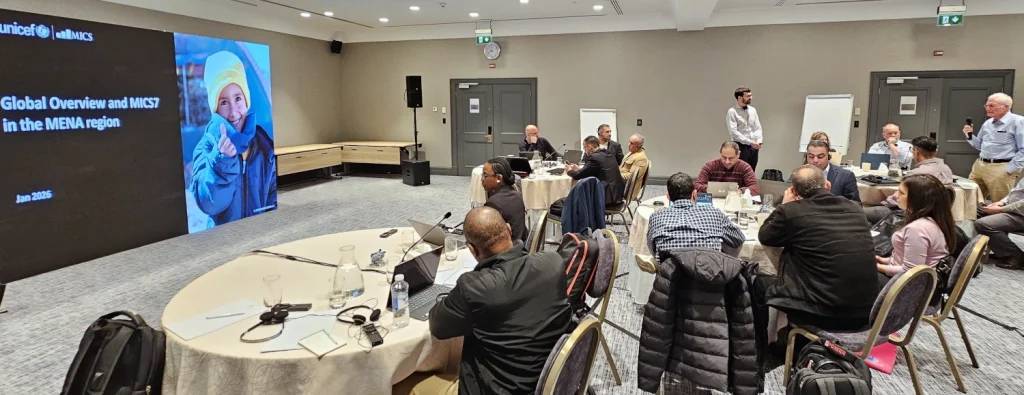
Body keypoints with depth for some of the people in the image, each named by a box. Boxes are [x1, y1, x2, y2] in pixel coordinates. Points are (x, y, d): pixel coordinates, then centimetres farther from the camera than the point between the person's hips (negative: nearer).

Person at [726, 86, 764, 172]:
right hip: (740, 147, -6)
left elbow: (758, 128, 12)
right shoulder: (732, 112, -7)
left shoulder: (753, 110, 11)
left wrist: (759, 141, -8)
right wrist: (750, 142, -19)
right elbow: (733, 132, -15)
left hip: (754, 147, 6)